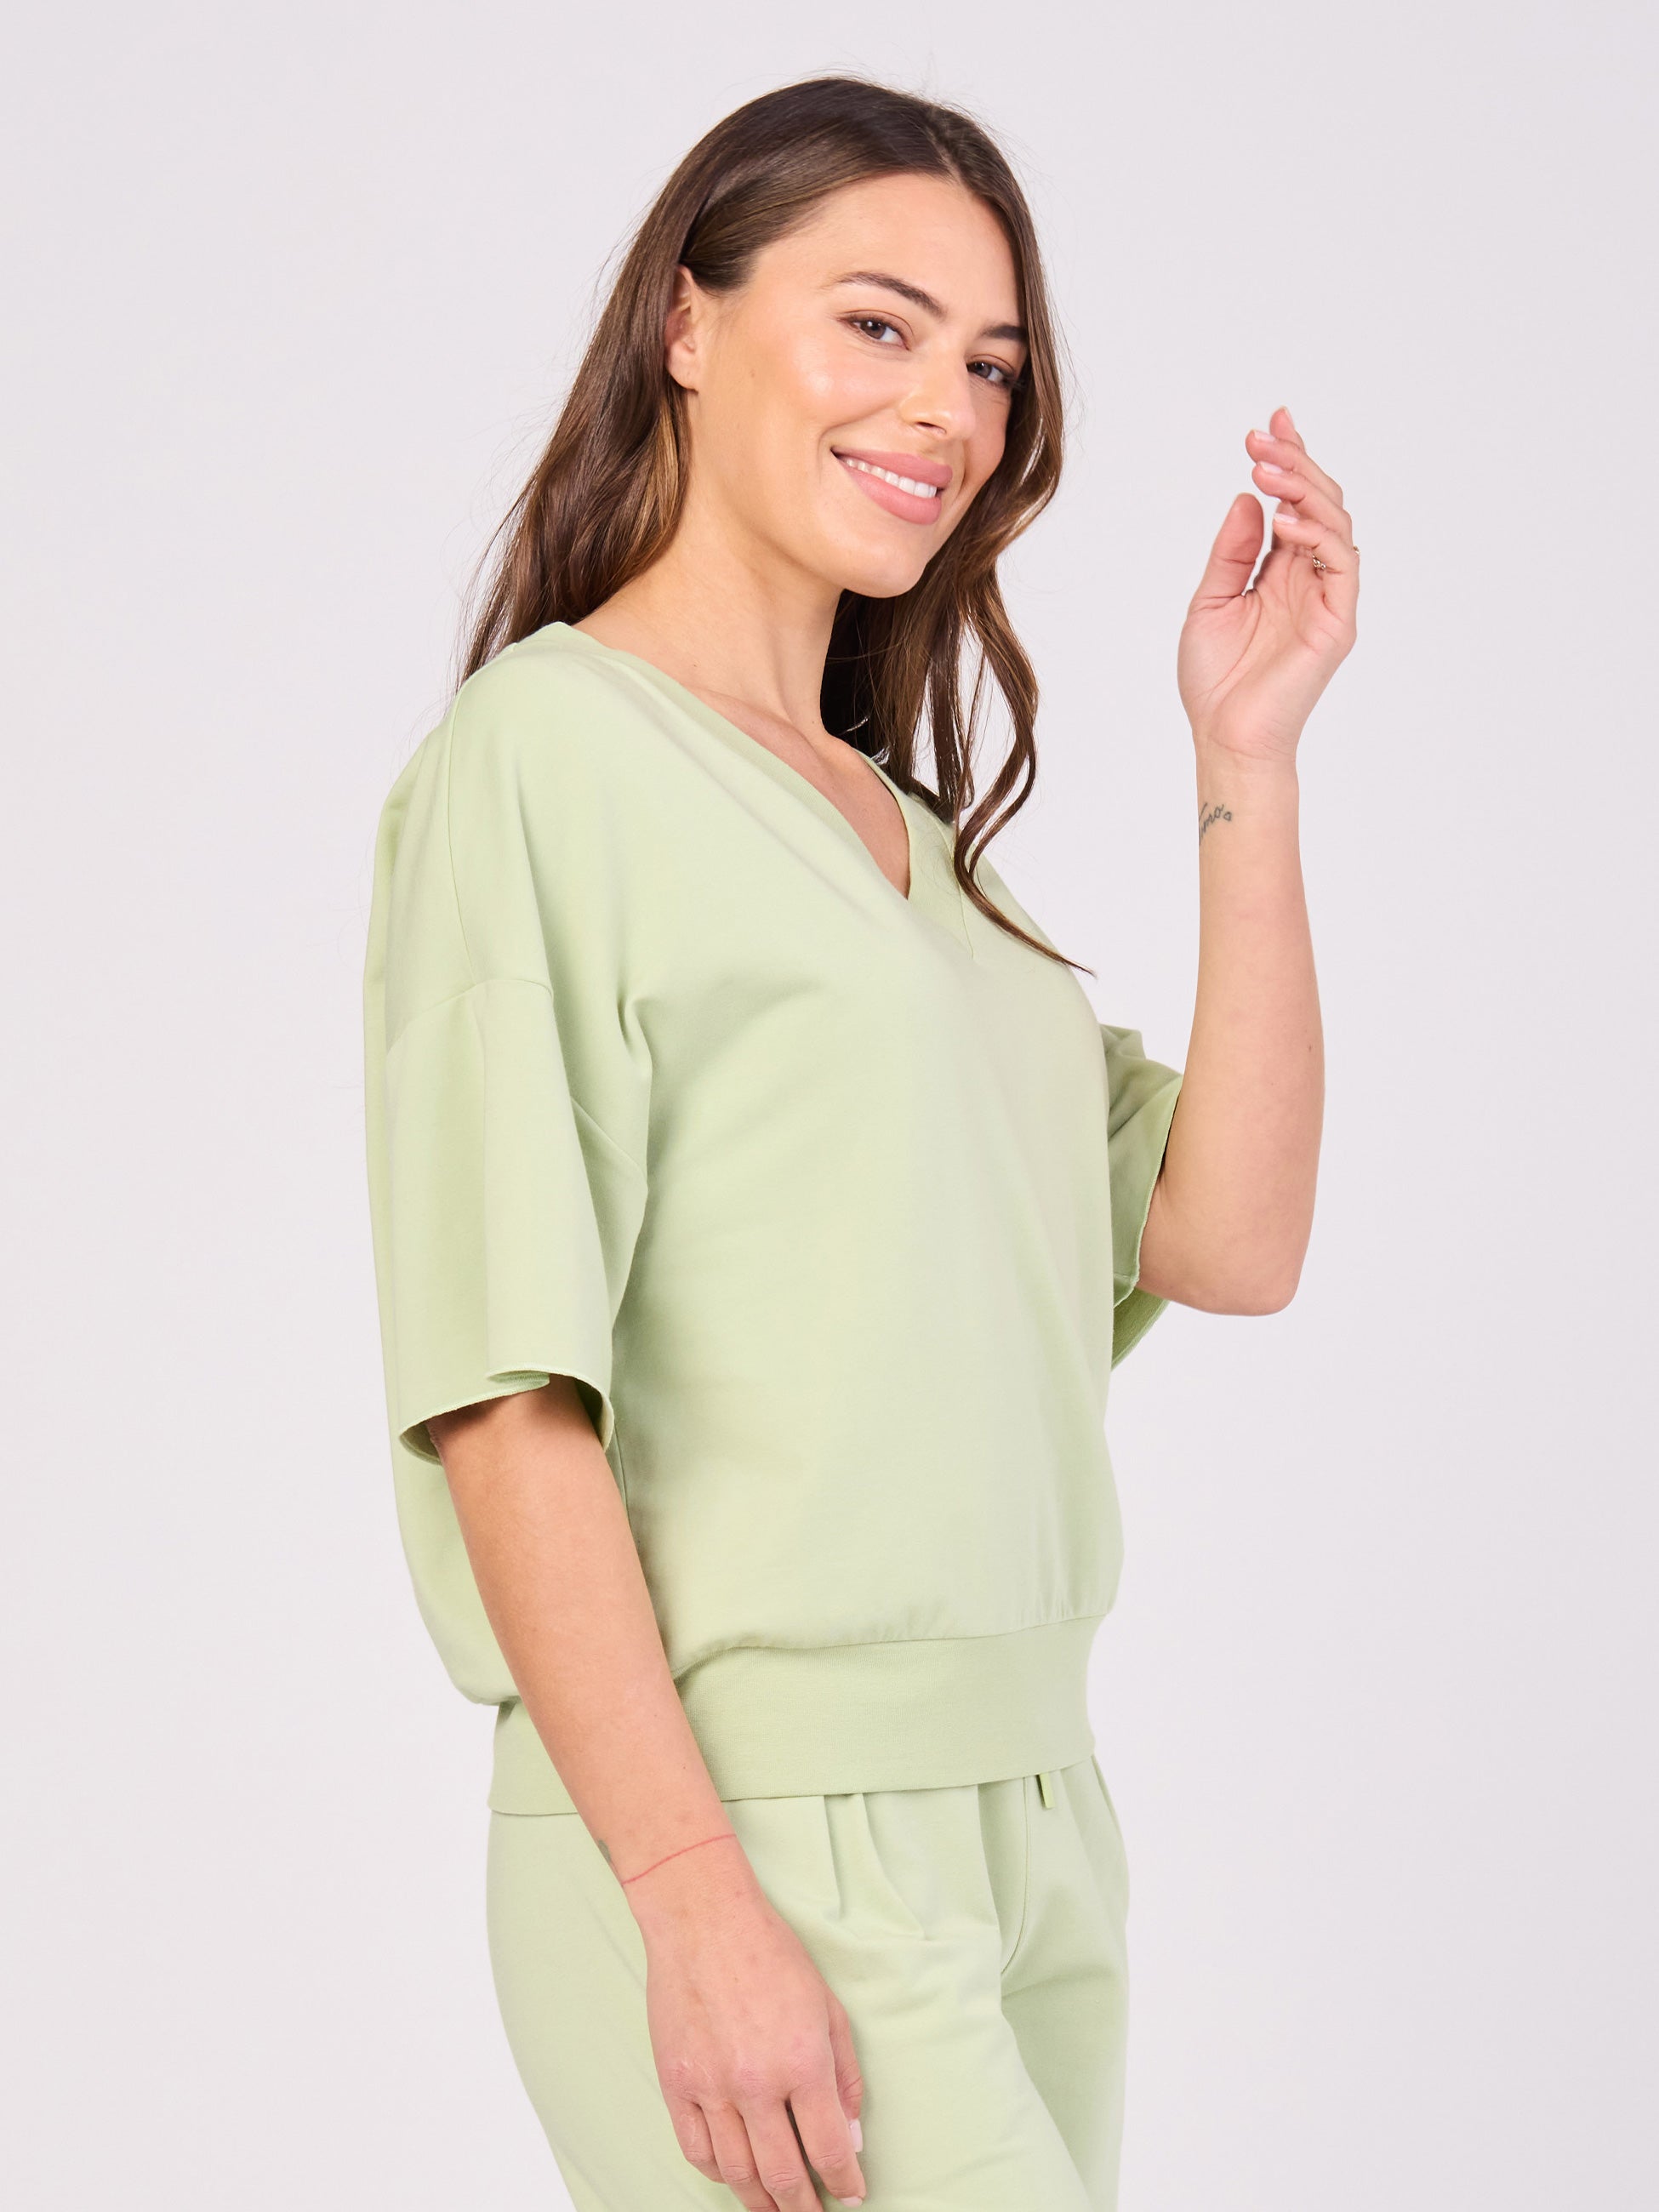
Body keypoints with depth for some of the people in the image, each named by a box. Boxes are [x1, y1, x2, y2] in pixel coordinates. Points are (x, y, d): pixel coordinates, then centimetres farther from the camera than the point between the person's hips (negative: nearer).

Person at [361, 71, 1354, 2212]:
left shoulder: (910, 828, 17)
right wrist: (701, 1911, -19)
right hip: (746, 1838, -7)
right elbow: (504, 1389, -13)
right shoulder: (546, 751, -5)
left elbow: (1228, 1244, 9)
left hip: (1028, 1828, 7)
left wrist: (1247, 760, 5)